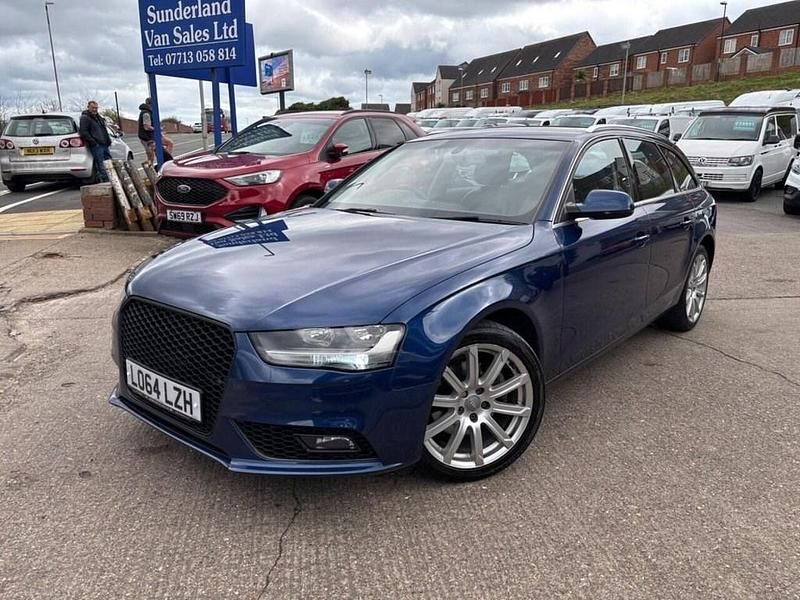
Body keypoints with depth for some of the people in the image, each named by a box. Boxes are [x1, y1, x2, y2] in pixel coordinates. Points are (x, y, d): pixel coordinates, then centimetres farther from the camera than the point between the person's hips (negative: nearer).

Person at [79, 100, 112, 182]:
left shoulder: (98, 117, 22)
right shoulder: (85, 118, -4)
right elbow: (83, 132, -13)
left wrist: (108, 141, 17)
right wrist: (93, 142, -18)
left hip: (105, 144, 9)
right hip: (96, 146, -9)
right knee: (101, 165, -10)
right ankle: (106, 181, -11)